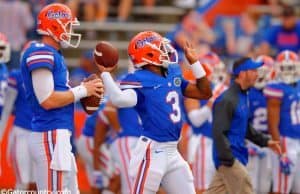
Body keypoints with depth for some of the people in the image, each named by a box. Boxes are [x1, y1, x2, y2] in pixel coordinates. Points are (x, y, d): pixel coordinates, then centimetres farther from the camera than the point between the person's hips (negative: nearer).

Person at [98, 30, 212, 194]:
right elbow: (119, 100, -33)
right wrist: (105, 74, -27)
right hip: (152, 151, -8)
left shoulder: (173, 75, 11)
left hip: (172, 152, 8)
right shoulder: (140, 80, -14)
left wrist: (194, 62, 12)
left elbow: (204, 93, 17)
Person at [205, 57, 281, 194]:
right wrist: (228, 160, -22)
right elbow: (219, 133, -21)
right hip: (229, 158, -9)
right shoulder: (227, 100, -17)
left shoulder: (244, 97, 13)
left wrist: (264, 141, 16)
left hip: (237, 156, 9)